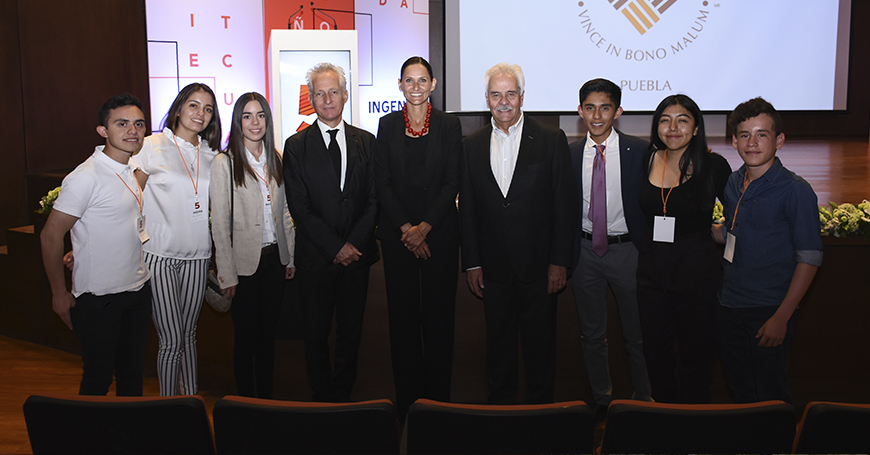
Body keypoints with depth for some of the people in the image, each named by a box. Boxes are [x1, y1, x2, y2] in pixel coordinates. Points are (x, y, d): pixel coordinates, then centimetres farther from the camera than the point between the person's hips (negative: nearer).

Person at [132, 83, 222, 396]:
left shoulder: (211, 155, 8)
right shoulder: (153, 146, -4)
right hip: (159, 254, -4)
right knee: (171, 340, -3)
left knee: (188, 334, 14)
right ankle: (167, 402, 15)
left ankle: (191, 397, 28)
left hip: (196, 255, 4)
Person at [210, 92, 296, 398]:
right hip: (244, 262, -4)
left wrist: (291, 256, 8)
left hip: (274, 259, 5)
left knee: (268, 333, 14)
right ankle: (246, 401, 22)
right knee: (246, 338, 6)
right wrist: (227, 274, -12)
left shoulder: (275, 160, 8)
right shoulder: (224, 163, -8)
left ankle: (267, 398, 28)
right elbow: (220, 224, -9)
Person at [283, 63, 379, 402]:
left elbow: (373, 199, 3)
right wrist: (335, 247, -12)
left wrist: (355, 243, -10)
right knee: (315, 333, 8)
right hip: (316, 257, -1)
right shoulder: (296, 146, 0)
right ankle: (322, 398, 26)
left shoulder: (366, 142, 7)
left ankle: (342, 396, 29)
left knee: (351, 332, 11)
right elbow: (299, 208, -6)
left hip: (357, 253, 2)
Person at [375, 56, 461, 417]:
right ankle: (406, 397, 18)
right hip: (398, 234, 1)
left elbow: (452, 184, -2)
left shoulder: (449, 126, 3)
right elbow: (382, 182, 1)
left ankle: (438, 395, 18)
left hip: (439, 232, -1)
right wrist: (405, 228, -9)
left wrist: (424, 227, -11)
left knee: (439, 312, 4)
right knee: (403, 313, 5)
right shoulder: (387, 125, 6)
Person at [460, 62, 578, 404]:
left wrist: (559, 261, -8)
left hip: (539, 266, -2)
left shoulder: (552, 140, -1)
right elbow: (467, 209, 7)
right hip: (493, 268, 2)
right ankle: (499, 405, 30)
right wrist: (471, 263, 3)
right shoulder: (472, 146, 6)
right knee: (498, 342, 13)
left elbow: (565, 204, -3)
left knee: (540, 343, 9)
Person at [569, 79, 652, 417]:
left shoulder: (639, 151, -6)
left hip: (627, 250, -2)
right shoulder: (570, 154, 2)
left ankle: (643, 399, 30)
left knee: (637, 334, 10)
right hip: (585, 250, 2)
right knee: (592, 334, 15)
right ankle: (600, 398, 34)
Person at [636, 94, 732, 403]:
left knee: (696, 356, 9)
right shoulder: (647, 161, 2)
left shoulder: (713, 165, -8)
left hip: (697, 272, -3)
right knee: (656, 354, 13)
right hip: (652, 271, 4)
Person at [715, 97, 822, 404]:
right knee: (740, 392, 17)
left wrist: (782, 317, -17)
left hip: (769, 311, -6)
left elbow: (809, 260, -14)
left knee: (770, 397, 5)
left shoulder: (795, 191, -13)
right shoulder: (732, 183, 6)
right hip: (728, 307, 6)